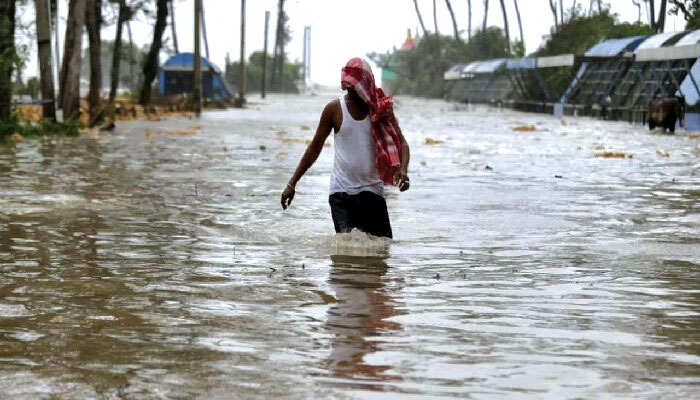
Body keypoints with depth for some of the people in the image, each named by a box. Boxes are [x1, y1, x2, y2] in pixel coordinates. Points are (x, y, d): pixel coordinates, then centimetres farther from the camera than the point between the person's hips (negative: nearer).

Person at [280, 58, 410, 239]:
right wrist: (292, 184, 6)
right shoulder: (334, 109, -1)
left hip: (371, 190, 2)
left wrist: (403, 169, -23)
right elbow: (315, 147, 7)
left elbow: (401, 143, 0)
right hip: (341, 190, -2)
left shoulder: (381, 108, 1)